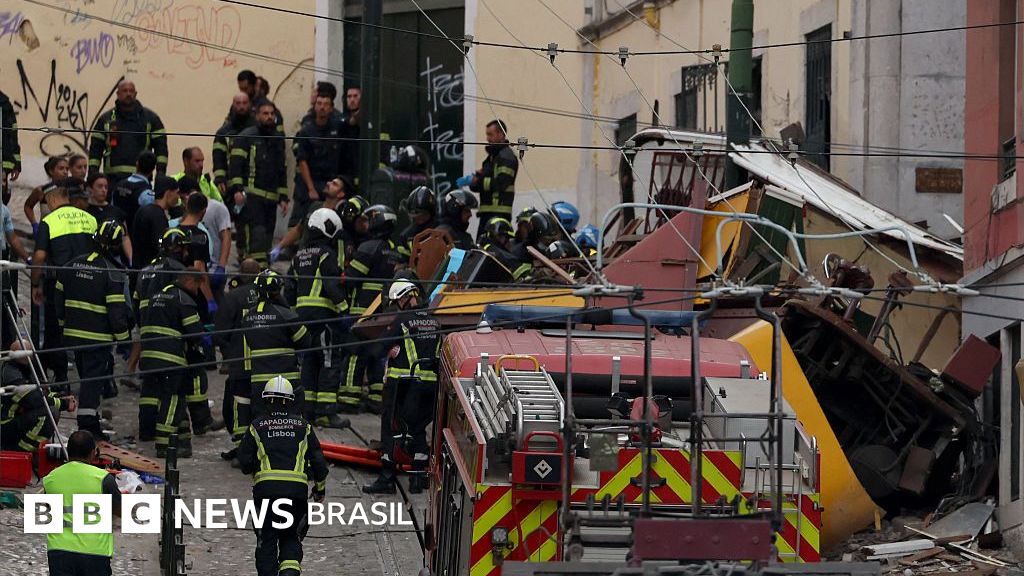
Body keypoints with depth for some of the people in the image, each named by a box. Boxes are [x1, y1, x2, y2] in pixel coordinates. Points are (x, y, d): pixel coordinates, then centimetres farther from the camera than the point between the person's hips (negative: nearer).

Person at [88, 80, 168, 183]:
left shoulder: (150, 117, 9)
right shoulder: (105, 119, 11)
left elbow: (161, 146, 7)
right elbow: (95, 147, 10)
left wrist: (161, 171, -4)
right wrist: (93, 174, 1)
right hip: (113, 177, 1)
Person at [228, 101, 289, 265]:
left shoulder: (278, 140, 20)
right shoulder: (245, 137, -1)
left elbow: (282, 171, 26)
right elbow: (235, 165, -8)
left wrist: (283, 197, 20)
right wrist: (237, 190, -19)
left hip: (270, 198, 7)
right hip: (250, 195, -7)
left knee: (267, 237, 6)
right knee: (256, 235, -19)